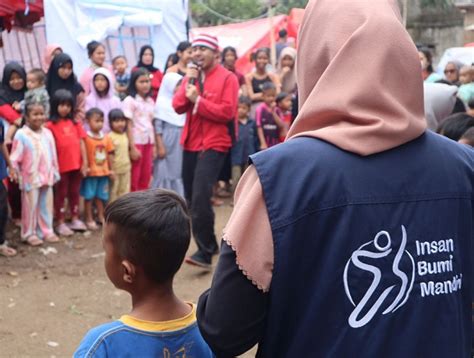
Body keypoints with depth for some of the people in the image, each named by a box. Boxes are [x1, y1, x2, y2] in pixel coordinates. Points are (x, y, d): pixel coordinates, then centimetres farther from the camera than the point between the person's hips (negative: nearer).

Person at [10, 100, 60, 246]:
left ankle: (46, 231, 22)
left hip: (47, 177, 5)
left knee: (47, 205, 11)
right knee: (30, 206, 1)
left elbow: (53, 155, 13)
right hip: (30, 178, -5)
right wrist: (13, 171, -14)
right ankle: (29, 233, 11)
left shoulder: (47, 133, 7)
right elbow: (15, 156, -9)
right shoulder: (21, 134, -10)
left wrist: (55, 172, 14)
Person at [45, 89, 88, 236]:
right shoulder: (51, 125, -7)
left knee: (74, 192, 15)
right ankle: (60, 223, 12)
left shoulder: (75, 123, 8)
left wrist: (85, 163, 3)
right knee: (61, 194, 6)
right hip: (61, 166, -5)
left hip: (76, 165, 5)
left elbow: (81, 143, 7)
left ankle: (75, 220, 27)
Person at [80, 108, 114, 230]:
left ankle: (101, 217, 27)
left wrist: (110, 170, 8)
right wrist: (85, 167, -18)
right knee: (89, 196, 5)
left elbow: (110, 154, 9)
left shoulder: (106, 138, 4)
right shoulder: (86, 138, -12)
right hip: (91, 172, -5)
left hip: (103, 171, 5)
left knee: (101, 195, 15)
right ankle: (89, 220, 12)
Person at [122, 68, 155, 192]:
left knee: (145, 179, 7)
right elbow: (128, 125, -10)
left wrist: (153, 145, 9)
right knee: (133, 180, -2)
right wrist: (132, 147, -15)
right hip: (136, 142, -6)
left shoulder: (150, 101, 12)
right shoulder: (130, 101, -6)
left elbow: (151, 124, 14)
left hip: (148, 142, 6)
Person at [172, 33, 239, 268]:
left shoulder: (227, 78, -6)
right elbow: (178, 107, 3)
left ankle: (205, 252, -14)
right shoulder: (191, 76, 13)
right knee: (191, 197, 13)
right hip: (190, 143, 7)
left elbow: (227, 112, -16)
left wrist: (197, 100, -16)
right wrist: (188, 83, -9)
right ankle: (209, 243, 29)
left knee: (200, 196, -20)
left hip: (213, 145, -7)